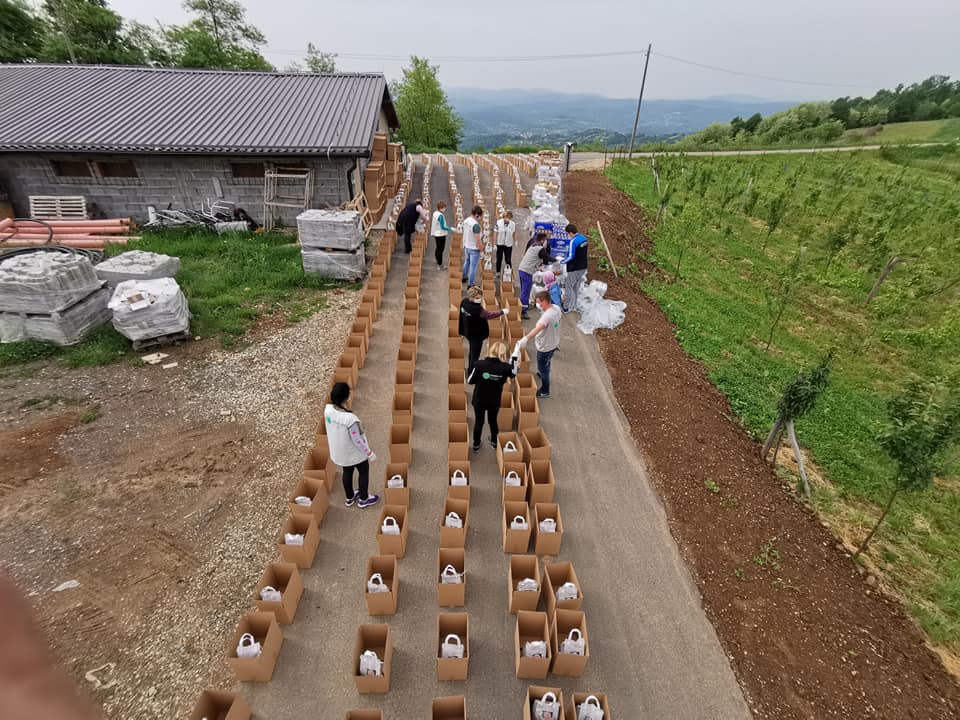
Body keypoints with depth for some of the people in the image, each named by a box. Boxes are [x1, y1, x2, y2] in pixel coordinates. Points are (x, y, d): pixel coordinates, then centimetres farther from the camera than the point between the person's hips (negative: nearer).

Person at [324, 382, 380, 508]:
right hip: (354, 453, -6)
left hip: (338, 451, 6)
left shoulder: (328, 409, -19)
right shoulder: (350, 419, -39)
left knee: (347, 472, 30)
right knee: (364, 472, 22)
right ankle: (363, 499, 43)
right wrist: (370, 453, -11)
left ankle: (349, 498, 53)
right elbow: (358, 441, -27)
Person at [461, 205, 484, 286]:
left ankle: (464, 277, 45)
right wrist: (480, 249, -14)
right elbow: (477, 239, -25)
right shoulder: (476, 225, -26)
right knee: (473, 266, 3)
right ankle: (470, 284, 10)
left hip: (466, 247, 8)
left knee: (466, 262, 27)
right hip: (474, 249, -8)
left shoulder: (465, 221, -1)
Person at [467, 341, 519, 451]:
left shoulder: (480, 364, -22)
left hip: (479, 400, -1)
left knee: (478, 421, 20)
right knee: (493, 421, 25)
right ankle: (494, 443, 45)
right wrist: (515, 357, 10)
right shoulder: (505, 367, -19)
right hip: (494, 401, 1)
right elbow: (513, 373, 5)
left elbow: (470, 381, -12)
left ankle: (476, 445, 36)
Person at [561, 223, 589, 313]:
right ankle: (574, 305, 27)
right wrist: (569, 252, 15)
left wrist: (562, 261, -7)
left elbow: (571, 256, -21)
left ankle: (568, 307, 7)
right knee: (576, 287, 18)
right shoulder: (584, 238, 6)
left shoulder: (573, 241, -21)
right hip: (583, 267, 9)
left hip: (574, 268, -8)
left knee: (569, 287, 3)